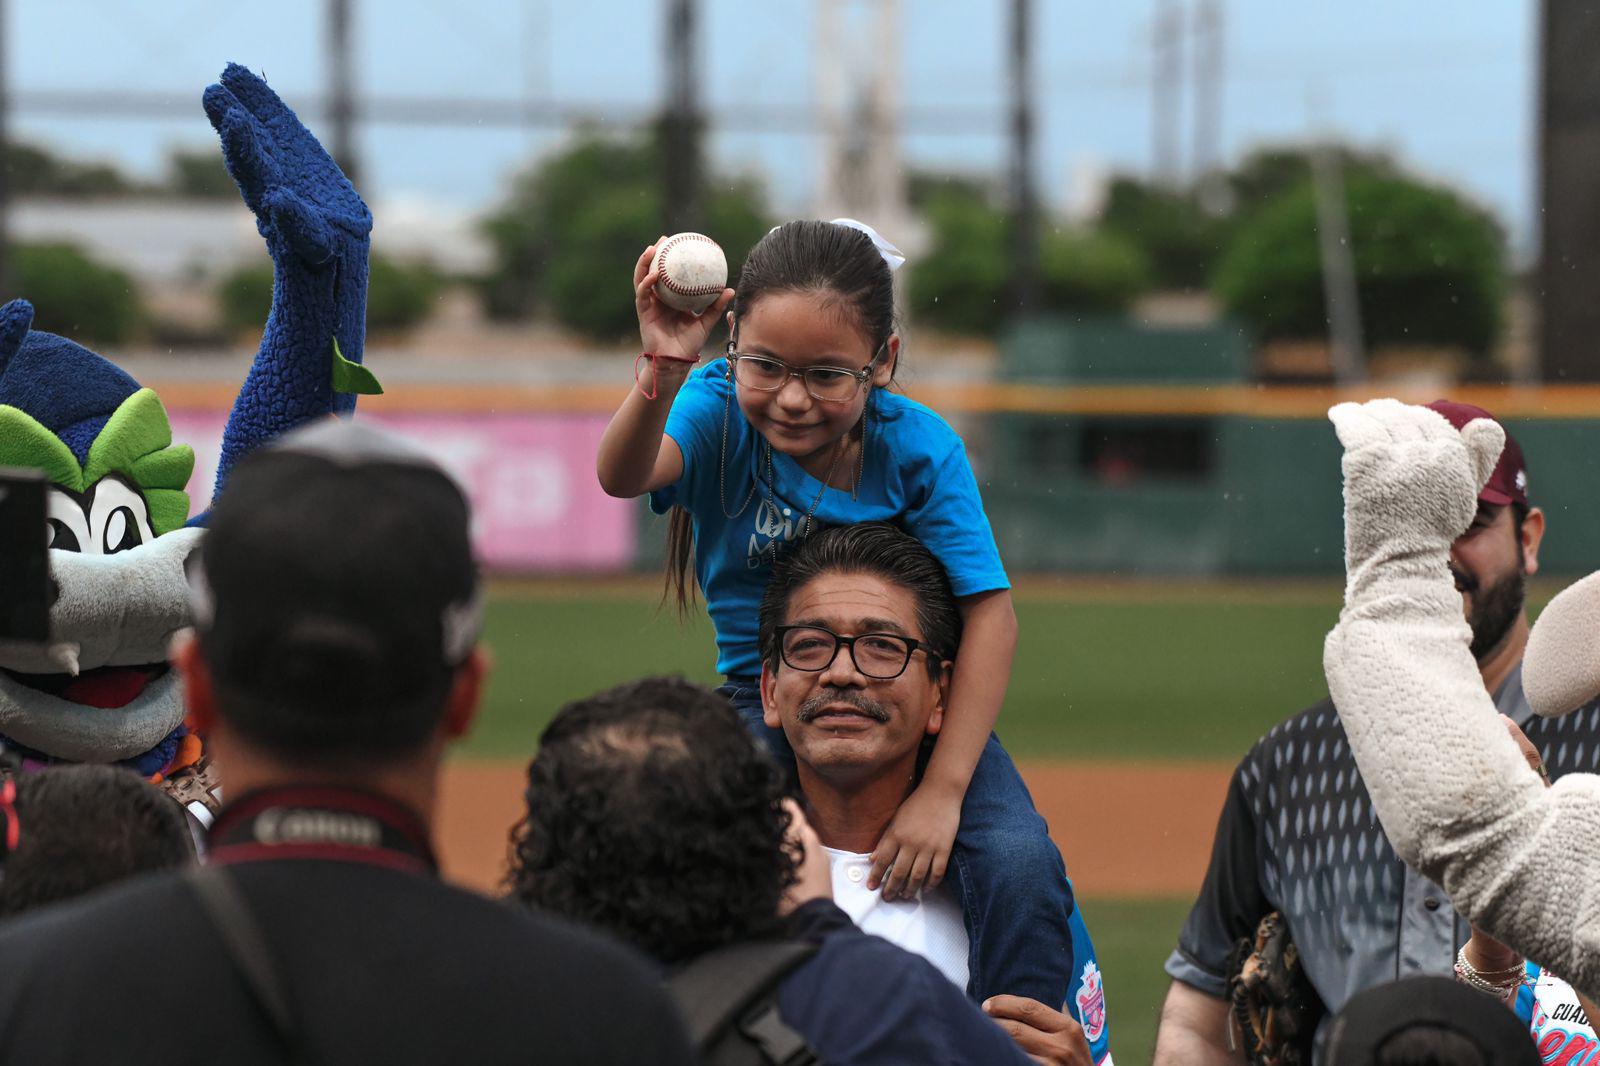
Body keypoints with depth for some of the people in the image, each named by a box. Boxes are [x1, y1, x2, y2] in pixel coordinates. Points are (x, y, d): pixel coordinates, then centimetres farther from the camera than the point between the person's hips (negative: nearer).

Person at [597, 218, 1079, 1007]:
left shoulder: (918, 446, -16)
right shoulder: (720, 412, -16)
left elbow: (989, 613, -18)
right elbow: (623, 475, -37)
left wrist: (942, 791, -27)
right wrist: (662, 375, -61)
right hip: (766, 698, 1)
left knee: (1020, 867, -23)